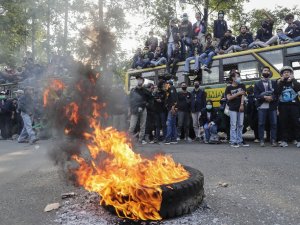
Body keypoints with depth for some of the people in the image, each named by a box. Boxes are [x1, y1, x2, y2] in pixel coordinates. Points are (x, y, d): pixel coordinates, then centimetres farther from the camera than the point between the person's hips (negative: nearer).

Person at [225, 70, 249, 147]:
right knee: (233, 125, -4)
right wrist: (238, 93, -11)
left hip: (240, 108, 3)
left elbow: (243, 95, 2)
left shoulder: (242, 85, 11)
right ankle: (233, 142, 0)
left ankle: (239, 141, 15)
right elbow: (228, 97, -7)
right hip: (233, 109, -3)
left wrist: (242, 105, -8)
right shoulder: (229, 88, 3)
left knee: (240, 125, 6)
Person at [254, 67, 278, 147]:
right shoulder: (258, 83, 10)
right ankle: (262, 140, 6)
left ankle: (273, 140, 9)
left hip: (272, 107, 2)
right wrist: (264, 97, -18)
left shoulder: (274, 83, 14)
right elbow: (256, 95, -2)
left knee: (274, 123, 2)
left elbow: (277, 93, 5)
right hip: (262, 107, -1)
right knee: (261, 124, 0)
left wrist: (272, 98, -15)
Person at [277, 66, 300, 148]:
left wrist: (293, 79, -6)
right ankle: (284, 141, 2)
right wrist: (281, 82, -8)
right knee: (284, 123, 0)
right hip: (283, 106, 1)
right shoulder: (280, 83, 12)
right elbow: (277, 92, -6)